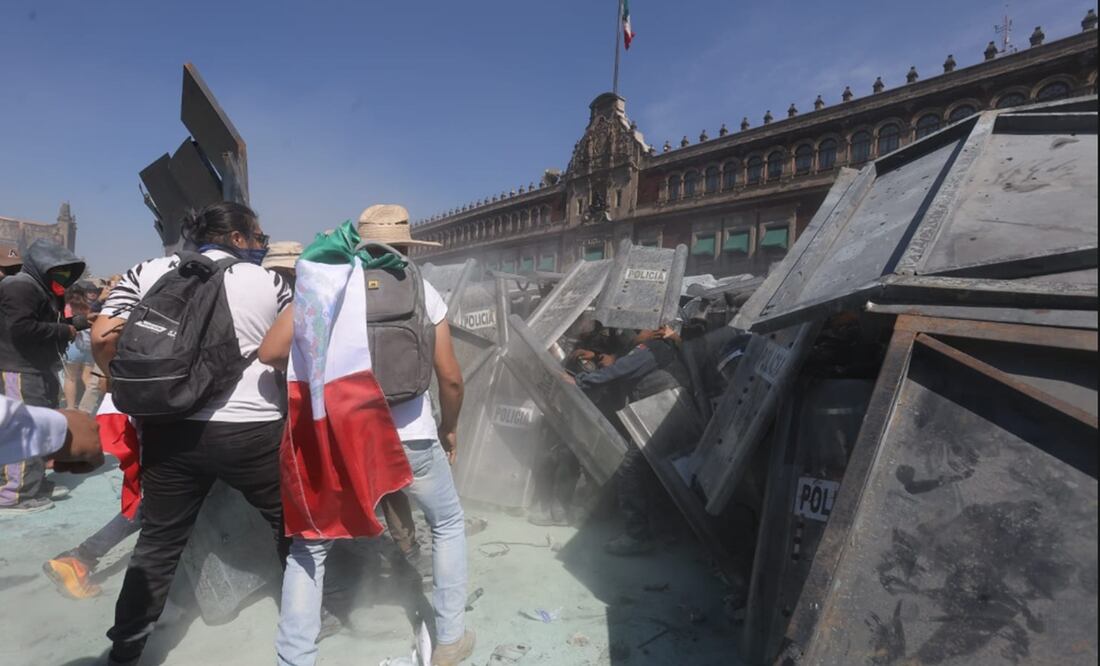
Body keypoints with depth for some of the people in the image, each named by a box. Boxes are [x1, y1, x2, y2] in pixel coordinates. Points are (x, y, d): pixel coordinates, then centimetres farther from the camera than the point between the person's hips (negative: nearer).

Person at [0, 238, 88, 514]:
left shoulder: (43, 288, 18)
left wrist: (79, 322, 4)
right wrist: (64, 331, -18)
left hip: (41, 368, 11)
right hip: (24, 369, -11)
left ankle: (34, 485, 25)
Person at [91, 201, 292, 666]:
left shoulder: (148, 273, 7)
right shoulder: (270, 282, 2)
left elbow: (102, 338, 1)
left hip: (171, 429, 3)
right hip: (252, 431, -2)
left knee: (158, 541, 20)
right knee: (292, 525, 17)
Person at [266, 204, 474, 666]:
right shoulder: (423, 292, 0)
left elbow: (270, 353, 0)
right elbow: (450, 376, -1)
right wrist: (449, 428, 16)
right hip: (411, 439, 0)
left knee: (309, 546, 21)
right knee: (448, 524, 25)